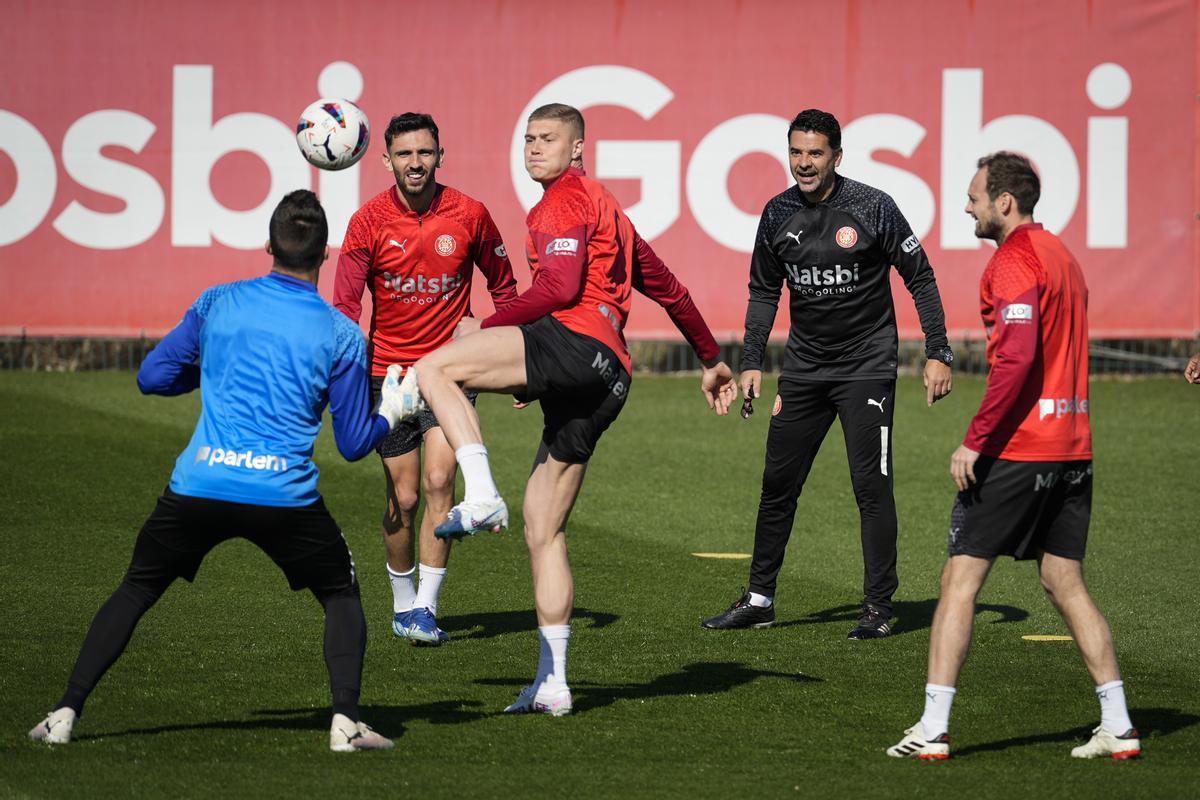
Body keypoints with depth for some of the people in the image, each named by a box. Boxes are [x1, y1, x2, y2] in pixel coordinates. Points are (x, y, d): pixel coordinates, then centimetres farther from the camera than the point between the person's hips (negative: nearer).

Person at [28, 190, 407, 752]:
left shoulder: (218, 304, 7)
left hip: (198, 488, 1)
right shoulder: (340, 335, 3)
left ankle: (66, 713, 10)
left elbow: (151, 377, 13)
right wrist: (391, 413, 27)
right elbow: (354, 443, 7)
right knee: (342, 596, 20)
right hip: (286, 496, -1)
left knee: (135, 592, 19)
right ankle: (345, 721, 3)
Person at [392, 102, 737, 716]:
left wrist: (487, 327, -5)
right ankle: (552, 683, 8)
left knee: (433, 369, -17)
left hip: (575, 342, -10)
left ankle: (481, 497, -34)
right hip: (605, 383, 10)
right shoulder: (606, 211, 32)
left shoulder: (566, 200, 3)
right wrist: (712, 360, 45)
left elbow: (561, 287, -11)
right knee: (543, 531, 10)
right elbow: (668, 290, 37)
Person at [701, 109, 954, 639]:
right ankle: (759, 600, 17)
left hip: (866, 369, -5)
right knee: (778, 484, 7)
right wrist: (751, 363, 6)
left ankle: (878, 607, -2)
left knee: (872, 486, -7)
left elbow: (920, 279, -4)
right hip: (804, 370, 5)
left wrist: (938, 354, -9)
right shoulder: (778, 215, 2)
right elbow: (764, 291, 14)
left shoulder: (872, 208, -11)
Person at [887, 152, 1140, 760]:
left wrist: (974, 441, -19)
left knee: (959, 580, -3)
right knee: (1066, 584, 13)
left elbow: (1015, 358, -22)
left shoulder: (1014, 260, -12)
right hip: (1072, 446, 9)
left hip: (1016, 447, -9)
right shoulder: (1061, 254, 17)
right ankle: (1118, 726, 9)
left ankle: (934, 728, -5)